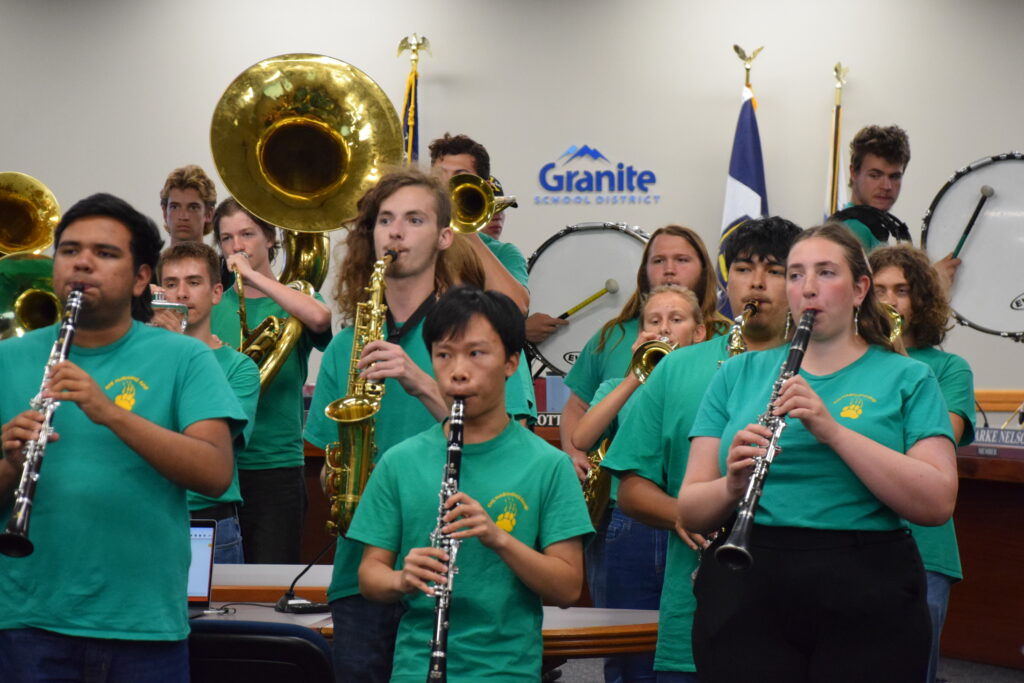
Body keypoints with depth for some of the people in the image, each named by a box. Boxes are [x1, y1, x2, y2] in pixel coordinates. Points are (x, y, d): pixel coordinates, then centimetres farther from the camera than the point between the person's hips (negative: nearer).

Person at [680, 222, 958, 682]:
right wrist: (732, 486, -15)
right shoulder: (738, 375, 13)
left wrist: (834, 430, -17)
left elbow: (937, 504, -8)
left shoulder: (906, 379, 6)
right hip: (745, 599, 1)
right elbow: (690, 512, 7)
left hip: (868, 603, -1)